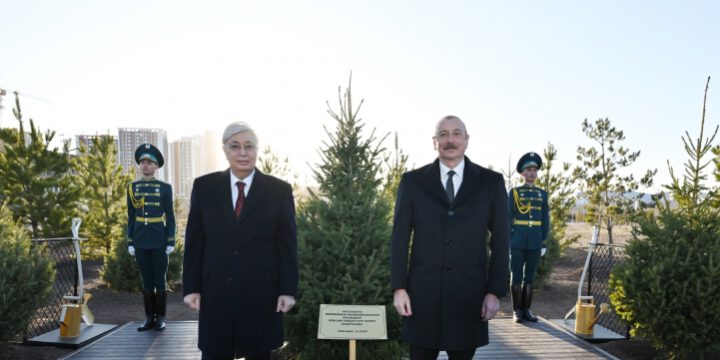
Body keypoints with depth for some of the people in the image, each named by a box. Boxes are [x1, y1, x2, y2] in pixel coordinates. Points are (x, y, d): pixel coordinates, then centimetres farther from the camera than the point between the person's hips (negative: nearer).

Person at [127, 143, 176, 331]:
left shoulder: (165, 188, -1)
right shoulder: (132, 187, 7)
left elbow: (170, 217, -1)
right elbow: (131, 217, 9)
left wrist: (171, 242, -6)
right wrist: (130, 242, 5)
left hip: (159, 240, -3)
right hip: (141, 241, 3)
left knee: (160, 280, 3)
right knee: (146, 280, 8)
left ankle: (160, 318, 12)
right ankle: (149, 317, 16)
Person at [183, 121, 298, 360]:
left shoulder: (279, 190, -1)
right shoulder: (204, 187, 3)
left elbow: (288, 245, -1)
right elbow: (194, 242, 5)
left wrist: (288, 290, -5)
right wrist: (191, 287, 1)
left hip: (262, 292, -1)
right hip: (215, 292, 1)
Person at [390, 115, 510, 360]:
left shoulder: (492, 182, 2)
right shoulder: (412, 181, 2)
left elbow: (500, 241, 2)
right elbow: (400, 237, 2)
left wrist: (495, 292, -2)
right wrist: (399, 287, -3)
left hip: (469, 294, 0)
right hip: (423, 292, 0)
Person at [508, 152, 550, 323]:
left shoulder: (542, 194, 10)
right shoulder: (514, 192, 1)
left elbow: (545, 220, 10)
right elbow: (507, 218, -1)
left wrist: (544, 243, 4)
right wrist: (506, 242, -7)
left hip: (535, 243, 3)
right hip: (518, 242, -3)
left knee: (530, 277, 8)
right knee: (516, 277, 0)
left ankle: (526, 310, 16)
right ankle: (516, 311, 8)